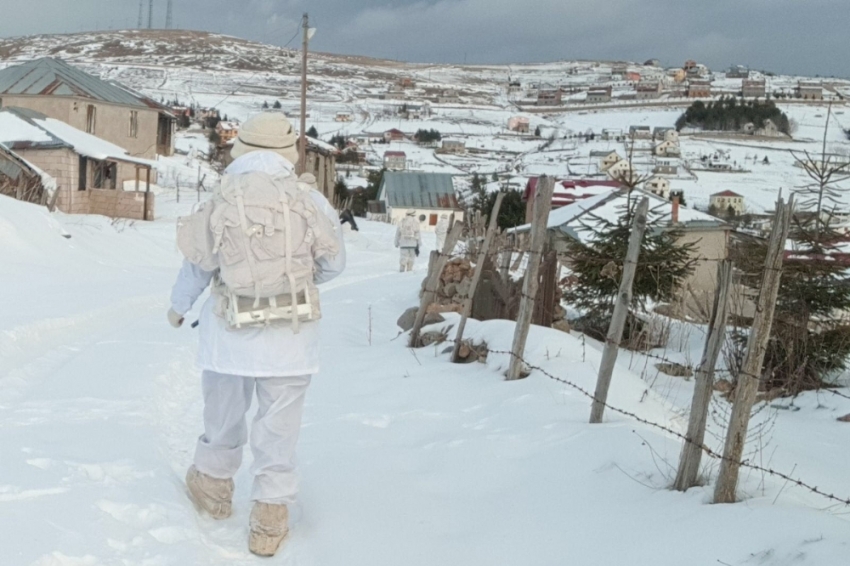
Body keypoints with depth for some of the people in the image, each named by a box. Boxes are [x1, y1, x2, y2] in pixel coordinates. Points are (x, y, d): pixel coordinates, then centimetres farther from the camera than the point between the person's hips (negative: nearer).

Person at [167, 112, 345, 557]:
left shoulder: (222, 200, -6)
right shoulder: (309, 200, -7)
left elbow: (198, 264, 5)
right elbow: (333, 263, 5)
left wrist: (178, 306, 25)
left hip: (232, 334, 1)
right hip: (292, 337, 0)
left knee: (223, 417, 21)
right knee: (278, 429, 10)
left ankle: (214, 485, 42)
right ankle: (270, 514, 18)